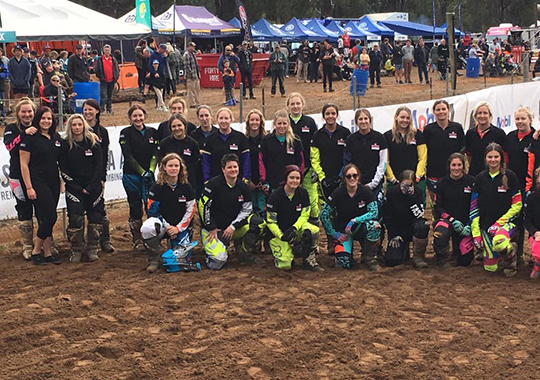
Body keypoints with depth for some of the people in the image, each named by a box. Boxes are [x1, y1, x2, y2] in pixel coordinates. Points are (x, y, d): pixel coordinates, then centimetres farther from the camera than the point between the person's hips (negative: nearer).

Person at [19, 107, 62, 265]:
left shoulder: (56, 138, 10)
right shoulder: (29, 137, -7)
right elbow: (24, 164, -9)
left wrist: (61, 181, 11)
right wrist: (29, 187, -13)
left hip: (53, 183, 6)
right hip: (38, 183, -6)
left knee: (47, 218, 8)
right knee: (50, 217, -12)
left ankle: (47, 252, 14)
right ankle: (36, 251, 3)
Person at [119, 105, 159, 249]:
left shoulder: (152, 132, 9)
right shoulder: (125, 133, 0)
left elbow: (155, 154, 3)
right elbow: (128, 156, -7)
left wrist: (150, 171, -13)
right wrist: (142, 172, -14)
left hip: (148, 174, 2)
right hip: (131, 176, -2)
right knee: (135, 207, 1)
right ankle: (137, 239, 12)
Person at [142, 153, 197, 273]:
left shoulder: (186, 187, -2)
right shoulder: (157, 187, -6)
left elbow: (191, 209, -1)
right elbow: (152, 210, -7)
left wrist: (178, 228, -10)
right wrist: (167, 227, -14)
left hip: (181, 227, 1)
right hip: (162, 223, -1)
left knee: (184, 259, -12)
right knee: (147, 228, -36)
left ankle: (174, 244, 26)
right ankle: (154, 260, -15)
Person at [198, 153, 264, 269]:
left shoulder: (243, 187, 1)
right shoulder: (214, 184, -13)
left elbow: (246, 210, 1)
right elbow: (203, 206, -12)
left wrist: (233, 226, -12)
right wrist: (211, 228, -12)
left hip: (234, 228, 4)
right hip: (212, 228, -4)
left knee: (259, 223, -19)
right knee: (217, 262, -24)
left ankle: (244, 251, 0)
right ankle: (209, 247, 13)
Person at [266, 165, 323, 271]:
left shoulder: (303, 193, -5)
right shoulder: (276, 196, -16)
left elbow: (304, 216, -3)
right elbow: (271, 222, -14)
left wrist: (294, 228, -23)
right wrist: (281, 236, -30)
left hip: (297, 227, 3)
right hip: (279, 232, -3)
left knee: (314, 230, -30)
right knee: (285, 265, -20)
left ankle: (309, 261, -11)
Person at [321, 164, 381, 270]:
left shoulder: (365, 191, -9)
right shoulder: (338, 193, -11)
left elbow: (374, 212, -18)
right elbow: (324, 214, -8)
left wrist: (354, 220, -25)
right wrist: (334, 234, -9)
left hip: (359, 228, 1)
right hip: (342, 231, -1)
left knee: (374, 225, -34)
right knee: (345, 263, -22)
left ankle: (369, 257, -10)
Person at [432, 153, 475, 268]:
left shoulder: (471, 182, -3)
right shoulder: (441, 183, -1)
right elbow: (437, 207, -4)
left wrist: (469, 225, -12)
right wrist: (452, 220, -17)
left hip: (466, 223, 1)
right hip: (446, 219, -1)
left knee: (465, 261, 2)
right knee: (441, 234, -37)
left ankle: (457, 247, 39)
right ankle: (442, 258, -5)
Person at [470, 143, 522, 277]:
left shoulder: (509, 176, -5)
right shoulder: (480, 178, 4)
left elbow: (517, 205, -6)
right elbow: (474, 206, 5)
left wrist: (499, 223, -15)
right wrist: (475, 233, -1)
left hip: (506, 222, -3)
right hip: (486, 225, 3)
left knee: (499, 243, -37)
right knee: (490, 267, 2)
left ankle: (511, 252, -3)